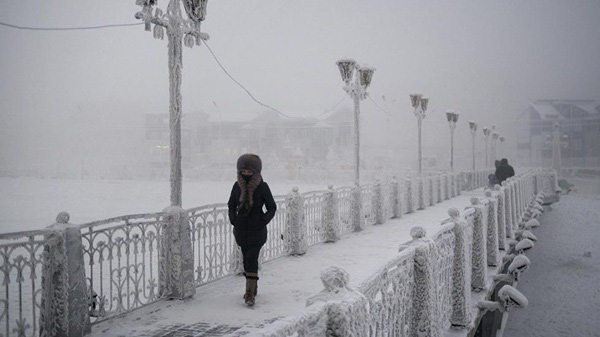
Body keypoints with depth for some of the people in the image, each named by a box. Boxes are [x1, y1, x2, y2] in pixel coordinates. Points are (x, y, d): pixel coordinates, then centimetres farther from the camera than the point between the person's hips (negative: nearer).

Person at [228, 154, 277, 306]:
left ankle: (250, 294, -12)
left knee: (252, 259, -12)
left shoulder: (262, 187, -9)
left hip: (257, 230, -4)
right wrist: (233, 220, 1)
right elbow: (231, 205, 15)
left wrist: (264, 221, -13)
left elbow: (272, 208, 0)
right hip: (242, 229, 4)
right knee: (247, 259, 12)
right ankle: (253, 288, 28)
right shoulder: (237, 186, 2)